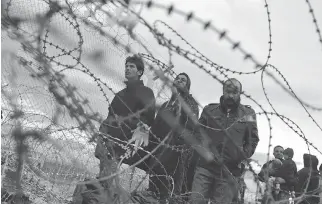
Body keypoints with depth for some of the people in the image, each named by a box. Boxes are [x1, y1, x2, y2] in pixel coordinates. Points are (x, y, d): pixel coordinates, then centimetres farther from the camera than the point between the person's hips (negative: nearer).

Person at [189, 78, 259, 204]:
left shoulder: (248, 114, 8)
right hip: (205, 166, 0)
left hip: (229, 171, 0)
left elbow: (253, 139, 12)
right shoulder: (210, 110, 9)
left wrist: (242, 155, -1)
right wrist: (202, 148, -3)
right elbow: (198, 132, 13)